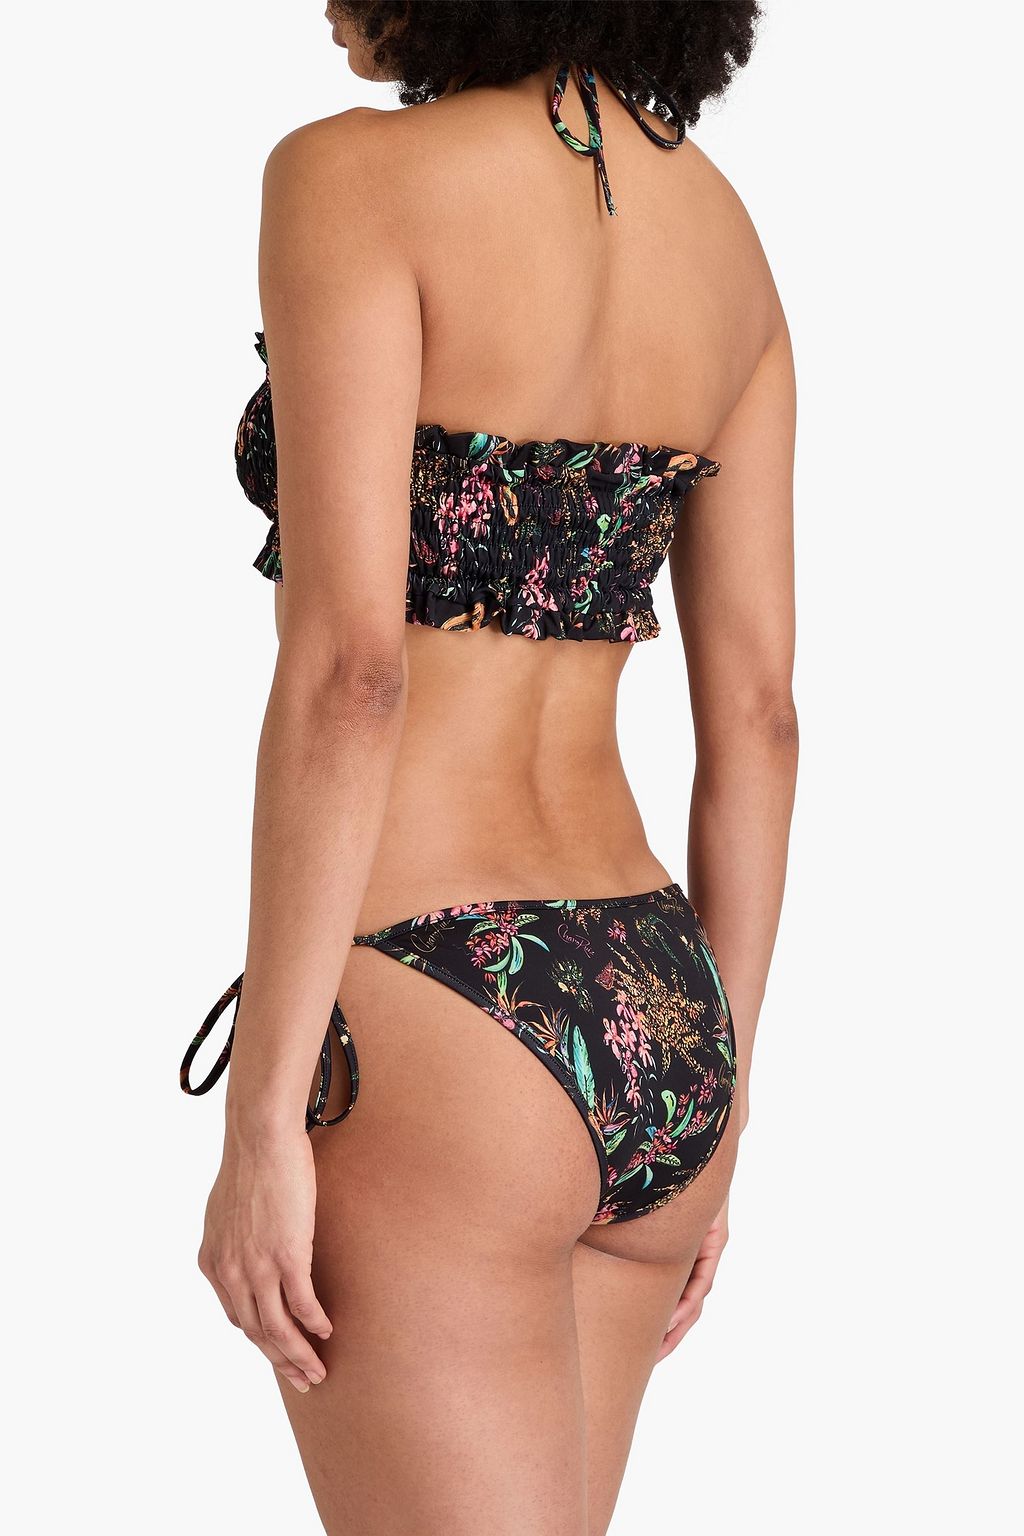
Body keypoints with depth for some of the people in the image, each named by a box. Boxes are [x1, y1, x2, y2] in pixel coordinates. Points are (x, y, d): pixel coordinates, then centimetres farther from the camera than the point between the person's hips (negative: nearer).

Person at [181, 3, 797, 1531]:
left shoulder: (353, 179, -11)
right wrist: (713, 1114, 17)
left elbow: (347, 667, -19)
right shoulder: (720, 224, 9)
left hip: (423, 1023, -7)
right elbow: (756, 712, 10)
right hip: (657, 1026, 7)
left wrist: (261, 1119, -14)